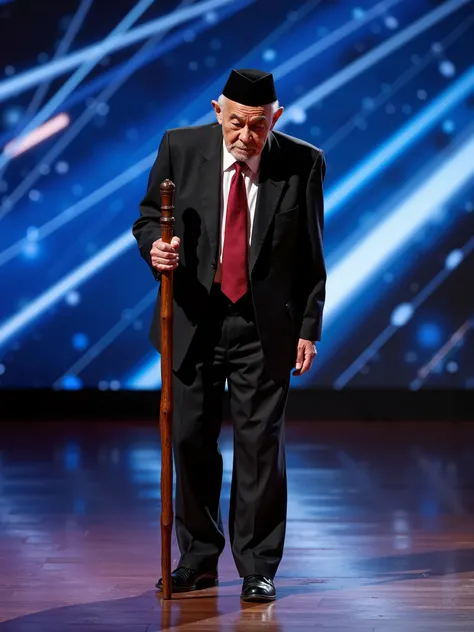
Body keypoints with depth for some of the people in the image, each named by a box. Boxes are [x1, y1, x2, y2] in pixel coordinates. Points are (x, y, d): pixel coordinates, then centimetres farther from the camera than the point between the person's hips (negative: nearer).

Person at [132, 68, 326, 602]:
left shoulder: (303, 163, -5)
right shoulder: (180, 148, -3)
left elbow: (312, 254, 1)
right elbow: (147, 216, 6)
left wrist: (308, 328, -2)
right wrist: (154, 247, -17)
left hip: (263, 325, -1)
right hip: (193, 319, 2)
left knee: (260, 444, -1)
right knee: (191, 441, 6)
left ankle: (257, 568, 10)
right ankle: (198, 560, 21)